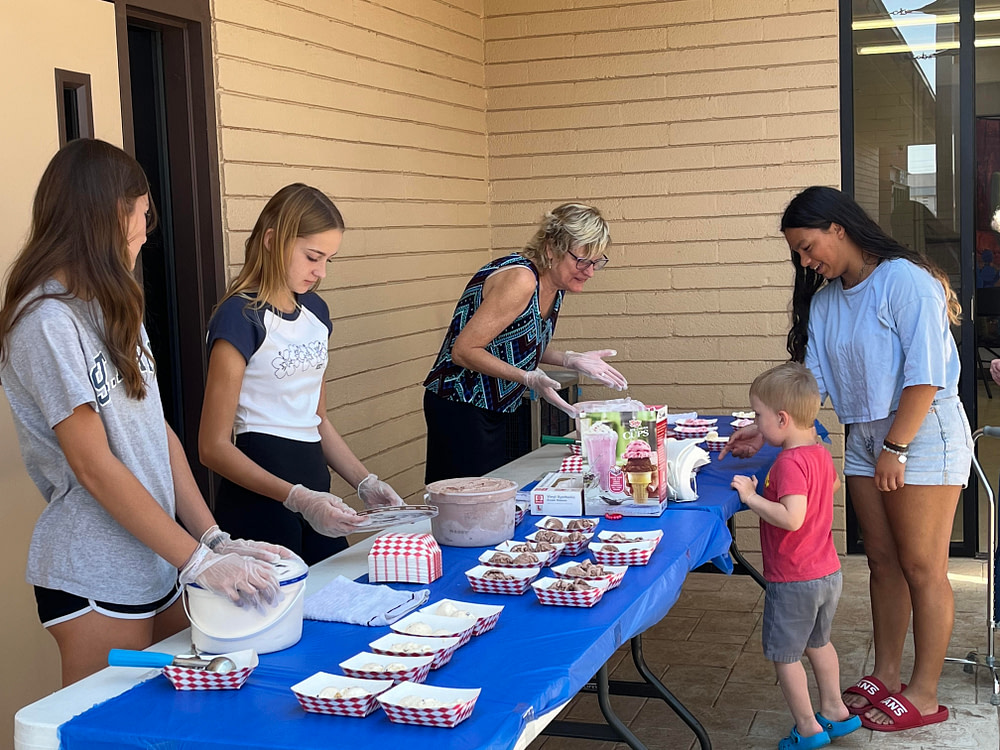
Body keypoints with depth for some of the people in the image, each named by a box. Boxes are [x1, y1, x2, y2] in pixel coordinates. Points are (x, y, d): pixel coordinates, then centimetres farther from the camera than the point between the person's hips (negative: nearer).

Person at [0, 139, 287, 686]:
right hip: (95, 581, -8)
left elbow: (159, 434, 8)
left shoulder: (113, 310, 13)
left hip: (158, 566, 8)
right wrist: (201, 561, -17)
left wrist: (217, 540, 0)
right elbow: (96, 468, -18)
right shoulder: (47, 322, -15)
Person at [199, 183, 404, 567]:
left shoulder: (315, 310, 10)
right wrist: (297, 499, -24)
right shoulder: (241, 317, -13)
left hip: (314, 484, 8)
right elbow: (214, 446, -16)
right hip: (260, 504, -7)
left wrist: (366, 483, 5)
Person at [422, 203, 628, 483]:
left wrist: (572, 360, 1)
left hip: (497, 410, 9)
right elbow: (464, 350, -24)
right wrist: (529, 379, -29)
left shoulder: (555, 284, 4)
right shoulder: (519, 279, -23)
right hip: (461, 408, -9)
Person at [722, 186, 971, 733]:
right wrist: (764, 430, -4)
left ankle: (924, 694, 9)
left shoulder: (905, 279, -15)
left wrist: (895, 449, -19)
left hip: (922, 432, -7)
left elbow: (925, 374, -19)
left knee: (921, 568, -1)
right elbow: (812, 378, 7)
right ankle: (885, 677, 23)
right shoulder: (823, 301, 9)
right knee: (882, 561, 12)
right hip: (864, 436, 7)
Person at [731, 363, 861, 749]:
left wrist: (751, 497, -28)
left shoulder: (790, 463, -26)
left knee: (783, 654, 8)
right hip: (828, 572, 9)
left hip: (794, 581, -9)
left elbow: (792, 517, -36)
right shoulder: (820, 453, 3)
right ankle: (835, 711, 37)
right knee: (817, 643, 26)